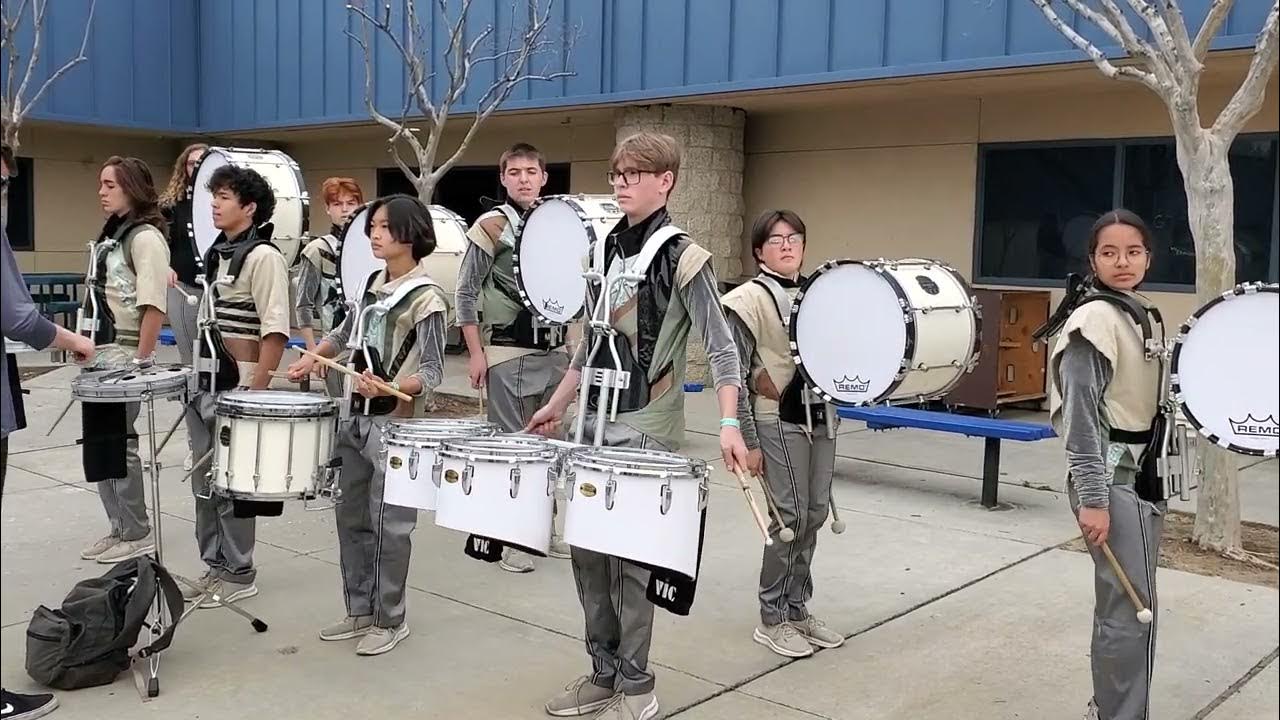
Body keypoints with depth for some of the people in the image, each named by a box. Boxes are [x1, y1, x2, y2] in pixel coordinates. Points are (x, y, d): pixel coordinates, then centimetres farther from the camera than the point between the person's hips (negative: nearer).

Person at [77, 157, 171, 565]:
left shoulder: (146, 237, -13)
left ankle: (137, 534, 9)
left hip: (125, 355, -9)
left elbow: (154, 305, -20)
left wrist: (141, 361, -21)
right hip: (101, 353, 9)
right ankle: (119, 529, 22)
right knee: (98, 442, 12)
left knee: (119, 443, -3)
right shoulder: (110, 235, 15)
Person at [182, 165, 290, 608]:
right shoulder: (216, 252, 13)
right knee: (204, 481, 13)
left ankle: (239, 575, 12)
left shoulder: (263, 256, -13)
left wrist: (255, 392, -22)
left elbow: (274, 331, -19)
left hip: (237, 384, -8)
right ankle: (215, 567, 25)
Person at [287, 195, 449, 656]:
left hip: (396, 424, -8)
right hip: (358, 416, 8)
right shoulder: (375, 282, 8)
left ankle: (390, 620, 15)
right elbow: (349, 331, 22)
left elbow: (432, 372, -17)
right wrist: (312, 357, 7)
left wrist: (389, 387, -34)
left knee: (389, 524, 1)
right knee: (351, 517, 14)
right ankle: (360, 610, 26)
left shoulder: (427, 299, -15)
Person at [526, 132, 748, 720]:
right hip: (594, 423, 7)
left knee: (631, 557, -1)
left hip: (645, 431, -7)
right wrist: (557, 404, 19)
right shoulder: (609, 248, 10)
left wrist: (728, 424, -27)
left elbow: (722, 347, -16)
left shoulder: (682, 257, -11)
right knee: (587, 550, 12)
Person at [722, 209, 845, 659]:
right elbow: (735, 376, -9)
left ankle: (797, 609, 24)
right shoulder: (748, 300, -7)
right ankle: (773, 620, 10)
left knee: (815, 514, 9)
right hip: (778, 421, -6)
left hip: (820, 417, 6)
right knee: (790, 516, -5)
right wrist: (748, 441, -12)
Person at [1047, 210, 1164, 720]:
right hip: (1112, 477, -8)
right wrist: (1092, 498, -22)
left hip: (1145, 474, 8)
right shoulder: (1094, 320, -14)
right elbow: (1082, 415, -18)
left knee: (1122, 605, 14)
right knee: (1133, 608, -6)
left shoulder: (1146, 318, 11)